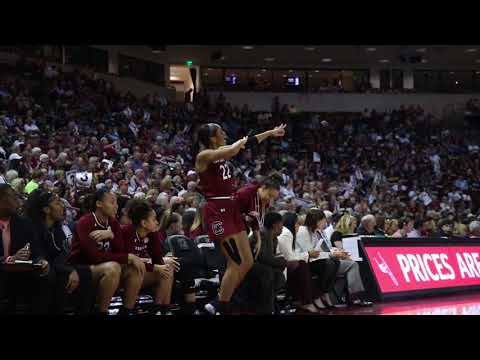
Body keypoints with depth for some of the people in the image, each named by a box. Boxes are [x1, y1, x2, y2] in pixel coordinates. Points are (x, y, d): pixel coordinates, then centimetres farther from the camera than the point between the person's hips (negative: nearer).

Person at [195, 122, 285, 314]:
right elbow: (232, 151, -27)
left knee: (247, 262, 7)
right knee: (237, 263, -12)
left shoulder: (223, 152, 14)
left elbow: (247, 143, 25)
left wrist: (270, 132, 30)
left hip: (231, 209, 9)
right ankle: (220, 308, -2)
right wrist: (240, 142, -5)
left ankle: (222, 301, 15)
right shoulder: (204, 156, -11)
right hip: (217, 211, -9)